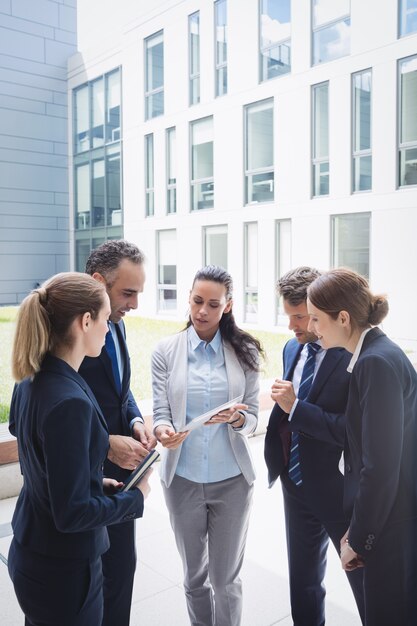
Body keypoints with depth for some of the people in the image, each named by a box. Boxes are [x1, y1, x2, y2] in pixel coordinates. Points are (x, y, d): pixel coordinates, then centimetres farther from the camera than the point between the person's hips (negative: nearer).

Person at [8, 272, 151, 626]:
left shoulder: (31, 381, -3)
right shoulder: (70, 402, -30)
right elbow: (72, 513, -26)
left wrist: (95, 481, 7)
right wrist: (136, 498, -12)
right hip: (64, 570, -8)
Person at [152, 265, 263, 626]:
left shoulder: (244, 351, -3)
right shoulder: (166, 351, -3)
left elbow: (252, 417, -2)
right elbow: (161, 414, -5)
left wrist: (236, 418, -25)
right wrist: (163, 431, -28)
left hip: (232, 478, -1)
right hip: (183, 478, 1)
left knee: (226, 578, 12)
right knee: (194, 575, 19)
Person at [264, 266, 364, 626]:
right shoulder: (293, 348, 2)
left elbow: (354, 430, -29)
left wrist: (295, 407, -27)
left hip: (338, 489, -7)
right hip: (296, 482, 7)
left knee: (365, 582, 15)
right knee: (302, 580, 24)